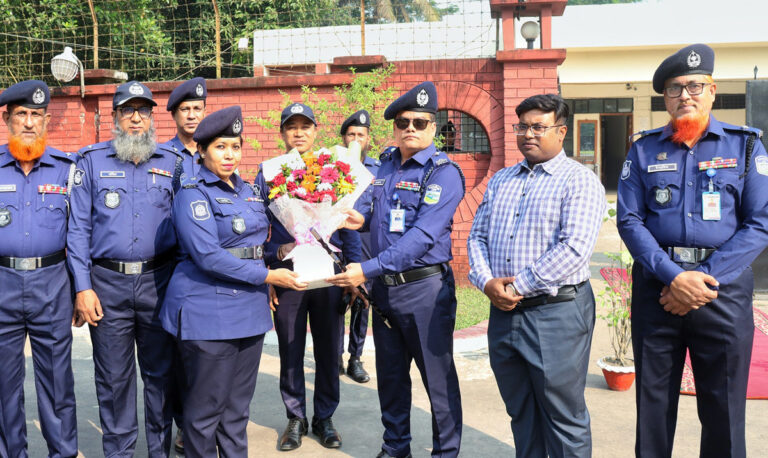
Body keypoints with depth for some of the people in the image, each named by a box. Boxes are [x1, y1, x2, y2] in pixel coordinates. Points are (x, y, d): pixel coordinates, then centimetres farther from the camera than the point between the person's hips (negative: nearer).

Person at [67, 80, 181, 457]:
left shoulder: (172, 163, 8)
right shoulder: (91, 161, 6)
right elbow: (78, 227, 2)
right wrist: (82, 287, -6)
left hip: (158, 280, 1)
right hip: (107, 284, 0)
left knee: (160, 372, 9)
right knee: (113, 376, 7)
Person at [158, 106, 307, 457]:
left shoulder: (247, 191, 13)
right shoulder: (194, 194, -9)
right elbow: (208, 256, -18)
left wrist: (265, 289, 11)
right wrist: (267, 276, -17)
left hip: (250, 308, 7)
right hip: (209, 312, -7)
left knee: (239, 404, 14)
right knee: (207, 405, 3)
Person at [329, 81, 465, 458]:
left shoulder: (443, 172, -14)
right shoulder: (385, 164, 9)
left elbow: (422, 236, -24)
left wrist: (368, 269, -28)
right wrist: (362, 219, -1)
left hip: (424, 288, -7)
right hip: (383, 286, 7)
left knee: (438, 377, 5)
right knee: (390, 374, 18)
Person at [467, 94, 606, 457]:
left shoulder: (579, 181, -6)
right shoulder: (500, 180, 15)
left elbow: (574, 248, -18)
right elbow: (477, 236, 13)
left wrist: (519, 287, -15)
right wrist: (487, 281, -5)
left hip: (556, 312, -6)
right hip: (503, 311, 6)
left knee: (563, 420, 5)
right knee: (521, 414, 18)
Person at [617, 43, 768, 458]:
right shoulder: (644, 151, 6)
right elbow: (629, 219, -1)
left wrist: (705, 279, -13)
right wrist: (673, 276, -14)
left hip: (722, 288, -1)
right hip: (656, 286, 1)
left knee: (723, 410, 6)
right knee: (653, 404, 10)